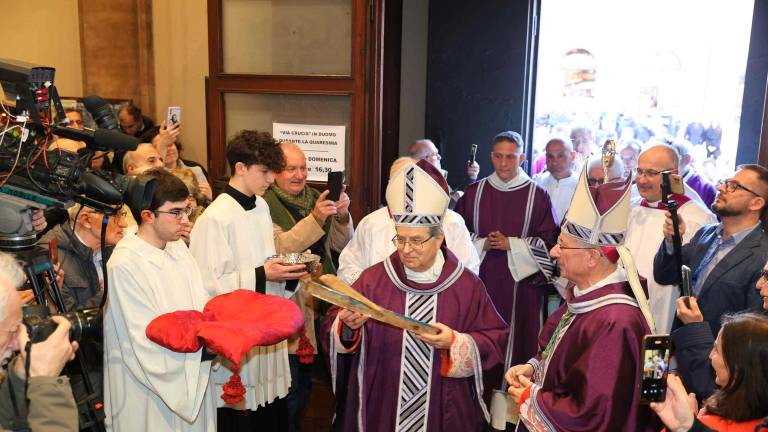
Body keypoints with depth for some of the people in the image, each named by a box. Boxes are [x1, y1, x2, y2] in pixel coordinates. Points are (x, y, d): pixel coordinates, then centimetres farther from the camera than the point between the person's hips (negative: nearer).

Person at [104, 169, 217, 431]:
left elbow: (203, 304, 2)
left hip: (191, 379, 7)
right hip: (150, 389, -7)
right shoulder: (125, 264, -21)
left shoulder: (178, 247, 2)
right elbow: (149, 344, -21)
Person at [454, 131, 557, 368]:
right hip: (480, 280, 2)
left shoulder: (537, 196, 0)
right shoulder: (474, 193, 7)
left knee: (516, 339, 1)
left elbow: (547, 242, -3)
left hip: (520, 281, -2)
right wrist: (482, 244, -8)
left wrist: (511, 244, -12)